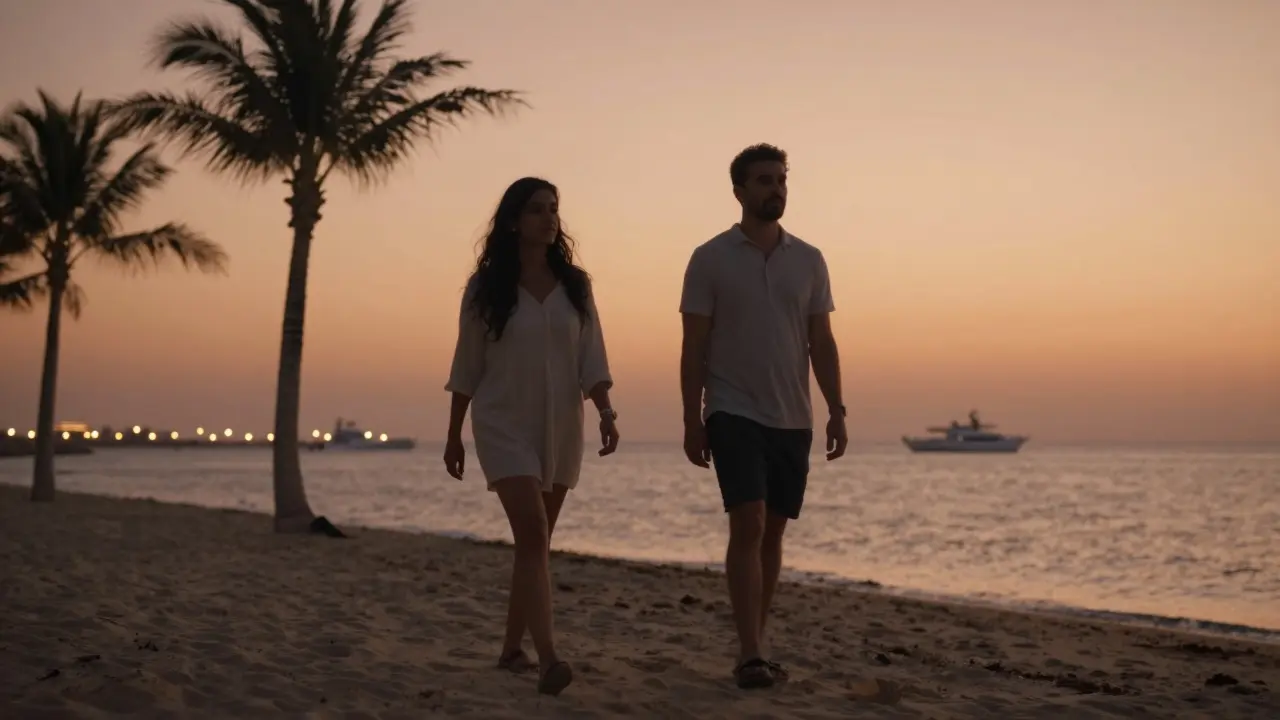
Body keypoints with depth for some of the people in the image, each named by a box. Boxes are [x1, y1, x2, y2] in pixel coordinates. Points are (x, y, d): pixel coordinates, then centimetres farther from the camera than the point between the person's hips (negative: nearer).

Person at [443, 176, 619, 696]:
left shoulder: (575, 285, 4)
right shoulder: (485, 288, -3)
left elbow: (591, 359, 1)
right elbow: (467, 366, 2)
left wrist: (606, 411, -14)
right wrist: (454, 435, 5)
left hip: (561, 428, 4)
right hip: (504, 426, -4)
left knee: (535, 542, 10)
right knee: (533, 536, -16)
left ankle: (512, 648, 23)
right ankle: (548, 659, -22)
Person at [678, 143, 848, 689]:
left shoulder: (809, 261, 8)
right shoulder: (710, 259, -2)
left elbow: (822, 343, 8)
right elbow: (693, 348, -3)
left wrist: (837, 410, -2)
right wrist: (691, 422, -7)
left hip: (793, 420, 4)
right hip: (734, 414, -4)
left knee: (773, 532, 8)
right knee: (748, 526, -15)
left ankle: (754, 649, 18)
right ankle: (751, 654, -13)